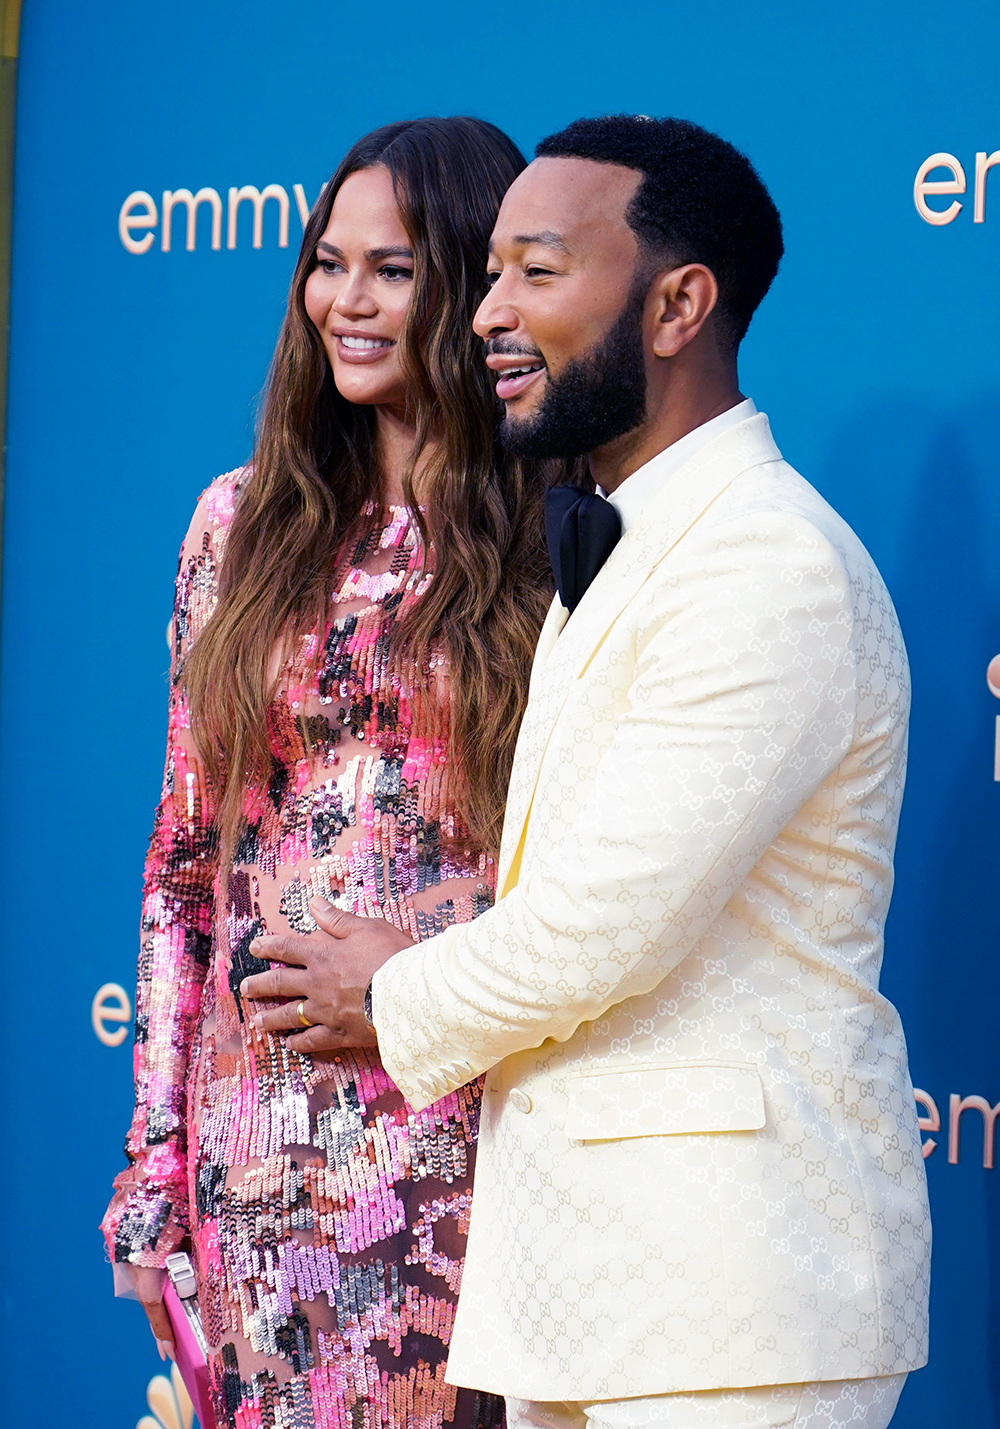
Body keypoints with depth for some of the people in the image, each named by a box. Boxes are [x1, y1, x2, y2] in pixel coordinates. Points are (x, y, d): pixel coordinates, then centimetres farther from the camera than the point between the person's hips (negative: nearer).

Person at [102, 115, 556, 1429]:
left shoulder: (562, 541, -2)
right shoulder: (244, 523, 7)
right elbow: (184, 849, 8)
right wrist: (157, 1145, 5)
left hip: (470, 1123, -3)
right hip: (262, 1126, 3)